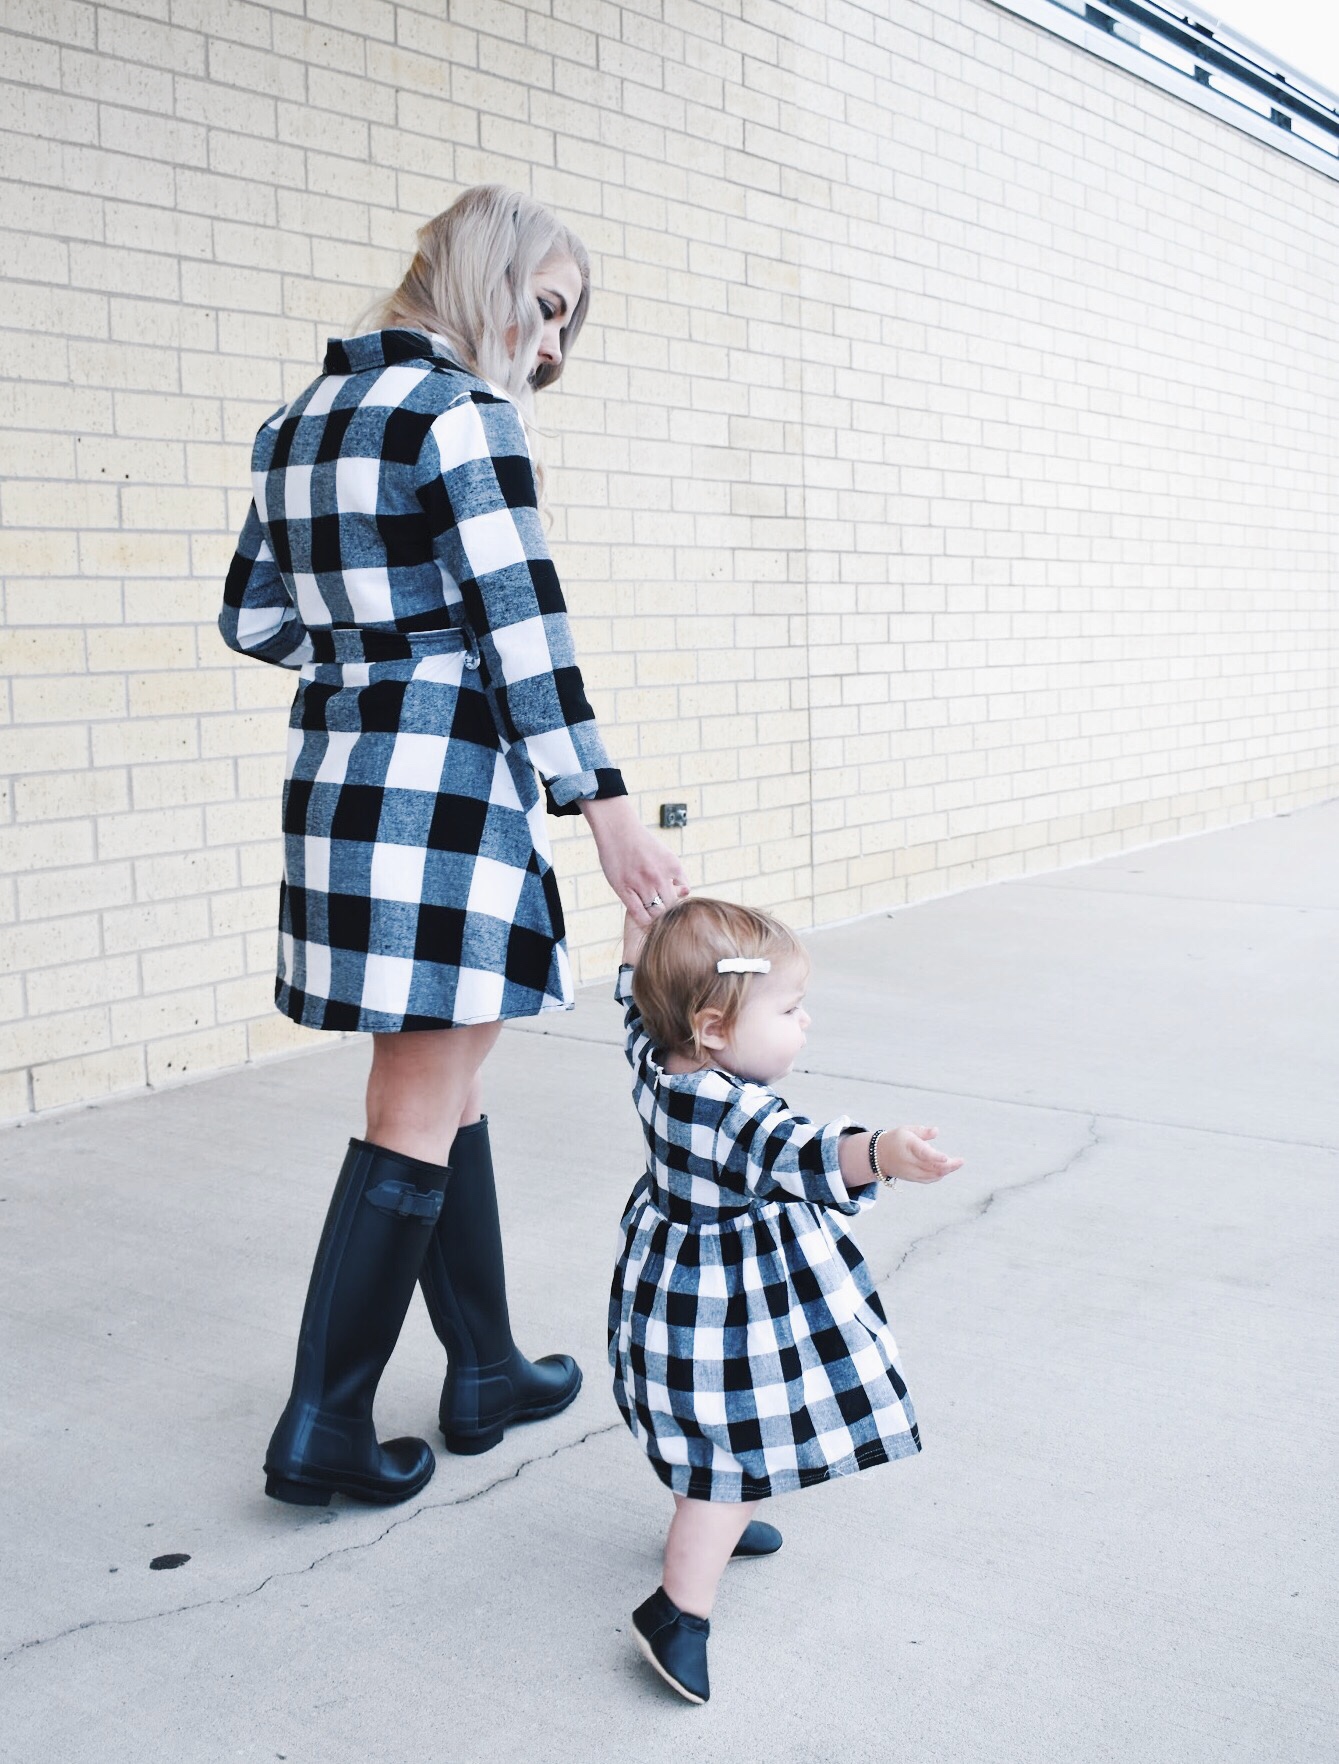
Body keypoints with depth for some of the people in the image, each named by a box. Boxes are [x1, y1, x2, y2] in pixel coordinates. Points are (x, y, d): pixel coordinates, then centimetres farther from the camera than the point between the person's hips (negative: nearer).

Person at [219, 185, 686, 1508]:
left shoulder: (301, 420, 16)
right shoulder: (461, 412, -10)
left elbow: (253, 619, 19)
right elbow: (523, 627, -15)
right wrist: (602, 805, -14)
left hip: (334, 775, 9)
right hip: (446, 783, -9)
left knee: (446, 1083, 15)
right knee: (421, 1112, -1)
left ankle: (486, 1372, 26)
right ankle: (321, 1431, 6)